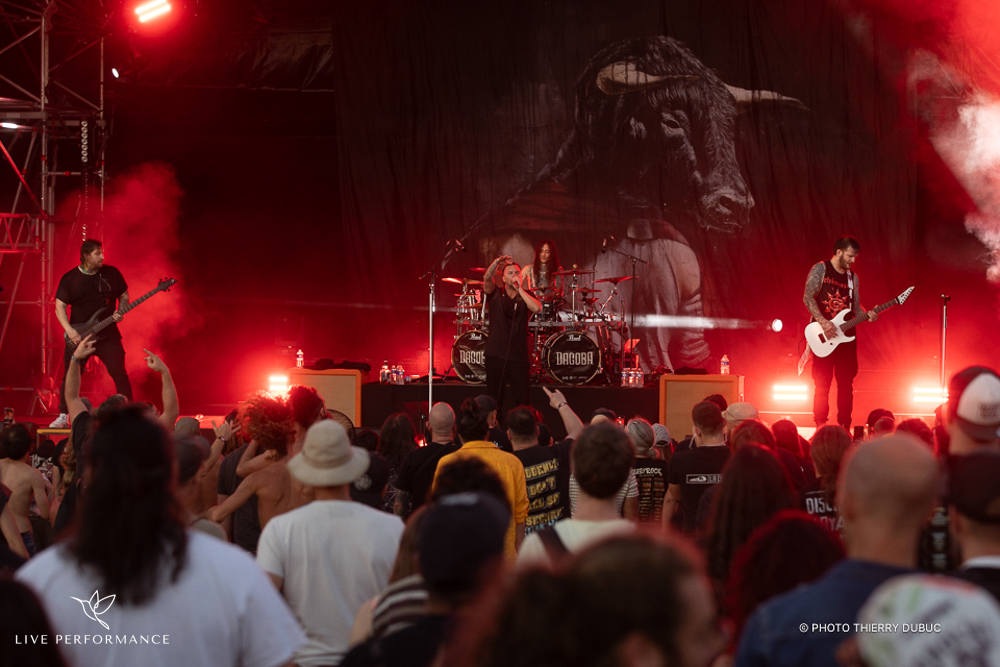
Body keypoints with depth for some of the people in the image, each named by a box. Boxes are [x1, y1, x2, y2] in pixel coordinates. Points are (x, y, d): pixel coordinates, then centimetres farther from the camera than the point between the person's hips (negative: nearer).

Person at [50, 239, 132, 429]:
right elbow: (59, 306, -2)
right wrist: (69, 330, -14)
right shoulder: (70, 278, -2)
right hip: (78, 336, -1)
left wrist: (120, 311, -7)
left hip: (107, 334, 1)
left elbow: (124, 295, 13)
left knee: (120, 374, -4)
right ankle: (63, 417, 9)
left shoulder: (112, 273, 3)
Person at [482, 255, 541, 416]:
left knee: (520, 402, -2)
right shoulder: (495, 295, 5)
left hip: (518, 357, 0)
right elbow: (487, 279, -15)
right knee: (494, 401, 4)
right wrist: (497, 262, -31)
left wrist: (520, 290, -14)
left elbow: (537, 308, -14)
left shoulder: (525, 297, 6)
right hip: (496, 356, 0)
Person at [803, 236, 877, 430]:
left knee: (846, 384, 4)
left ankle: (845, 426, 10)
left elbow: (856, 307, 17)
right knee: (822, 383, -4)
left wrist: (867, 316, -6)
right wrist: (823, 322, -21)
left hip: (846, 336, 5)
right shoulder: (821, 269, -2)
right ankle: (820, 427, 2)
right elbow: (808, 298, -12)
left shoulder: (853, 278, 14)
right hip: (823, 335, -5)